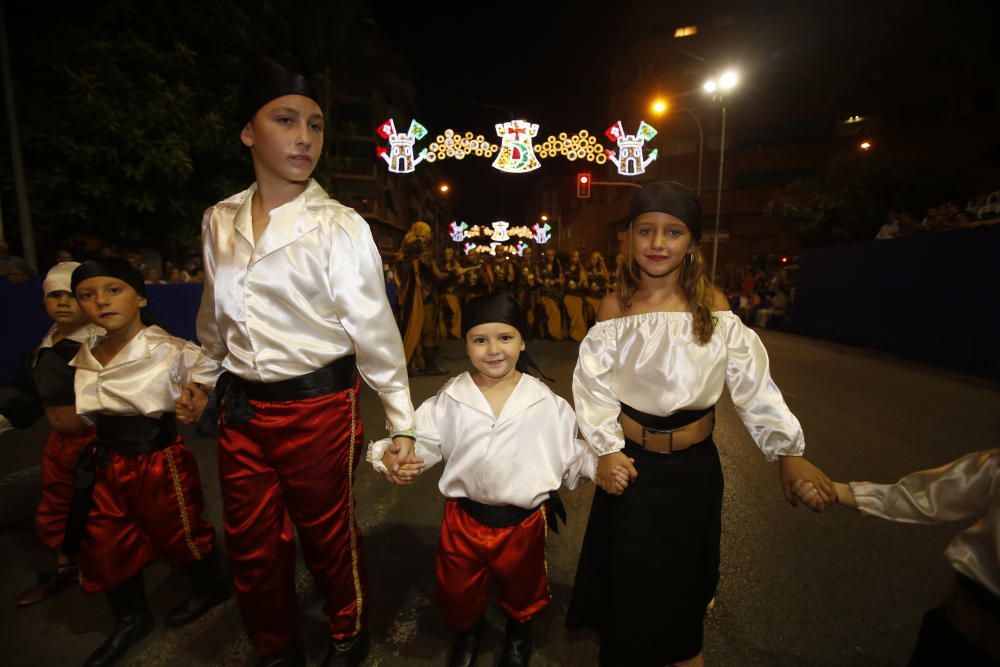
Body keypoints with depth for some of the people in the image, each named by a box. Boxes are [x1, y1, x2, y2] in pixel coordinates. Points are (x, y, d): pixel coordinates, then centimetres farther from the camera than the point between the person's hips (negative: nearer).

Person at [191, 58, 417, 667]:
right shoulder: (220, 221, 4)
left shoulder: (339, 225, -11)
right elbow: (215, 318, 16)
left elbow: (373, 328, -12)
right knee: (251, 549, 18)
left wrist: (402, 422, -11)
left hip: (319, 406, -4)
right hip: (241, 409, 5)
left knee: (328, 538, 15)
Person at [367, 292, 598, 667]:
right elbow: (421, 441, -8)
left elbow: (571, 453, -7)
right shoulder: (450, 399, -12)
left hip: (523, 520, 0)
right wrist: (391, 458, -27)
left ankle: (519, 631, 65)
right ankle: (468, 630, 62)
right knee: (458, 593, 24)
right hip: (464, 517, 1)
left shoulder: (545, 402, -13)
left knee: (522, 590, 28)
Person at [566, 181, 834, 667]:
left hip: (694, 463, 1)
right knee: (631, 575, 15)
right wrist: (606, 449, -16)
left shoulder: (713, 306, -7)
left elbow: (752, 382, -8)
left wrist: (788, 451, -14)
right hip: (632, 461, -1)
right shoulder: (615, 307, -8)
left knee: (685, 570, 21)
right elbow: (593, 384, -9)